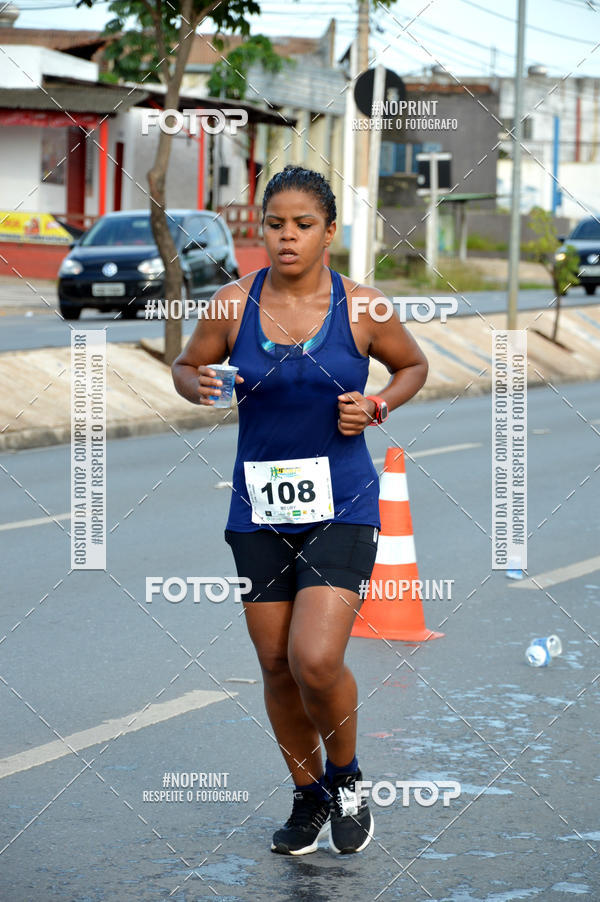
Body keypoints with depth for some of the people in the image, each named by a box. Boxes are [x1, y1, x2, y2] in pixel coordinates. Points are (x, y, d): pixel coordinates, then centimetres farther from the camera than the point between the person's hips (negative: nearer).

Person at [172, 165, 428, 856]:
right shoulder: (234, 304, -2)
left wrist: (378, 406, -6)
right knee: (276, 666, 9)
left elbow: (414, 365, 13)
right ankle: (308, 798, 32)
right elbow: (186, 367, 12)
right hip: (259, 508, 3)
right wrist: (199, 385, -11)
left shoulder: (362, 309, -5)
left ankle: (345, 777, 13)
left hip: (342, 507, -3)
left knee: (315, 662, -17)